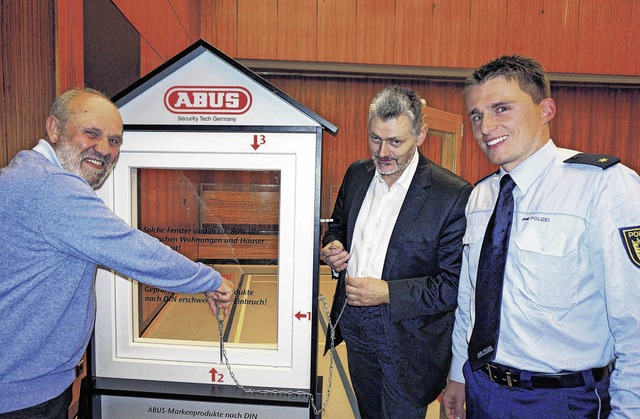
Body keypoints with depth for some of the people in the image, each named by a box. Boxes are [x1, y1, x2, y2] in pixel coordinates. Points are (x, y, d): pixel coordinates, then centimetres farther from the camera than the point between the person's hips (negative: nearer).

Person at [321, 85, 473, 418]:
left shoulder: (454, 195, -20)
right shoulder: (357, 174, -1)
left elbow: (456, 284, -19)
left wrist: (388, 293, -25)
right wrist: (333, 247, -7)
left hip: (407, 340, -5)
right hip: (355, 326, 6)